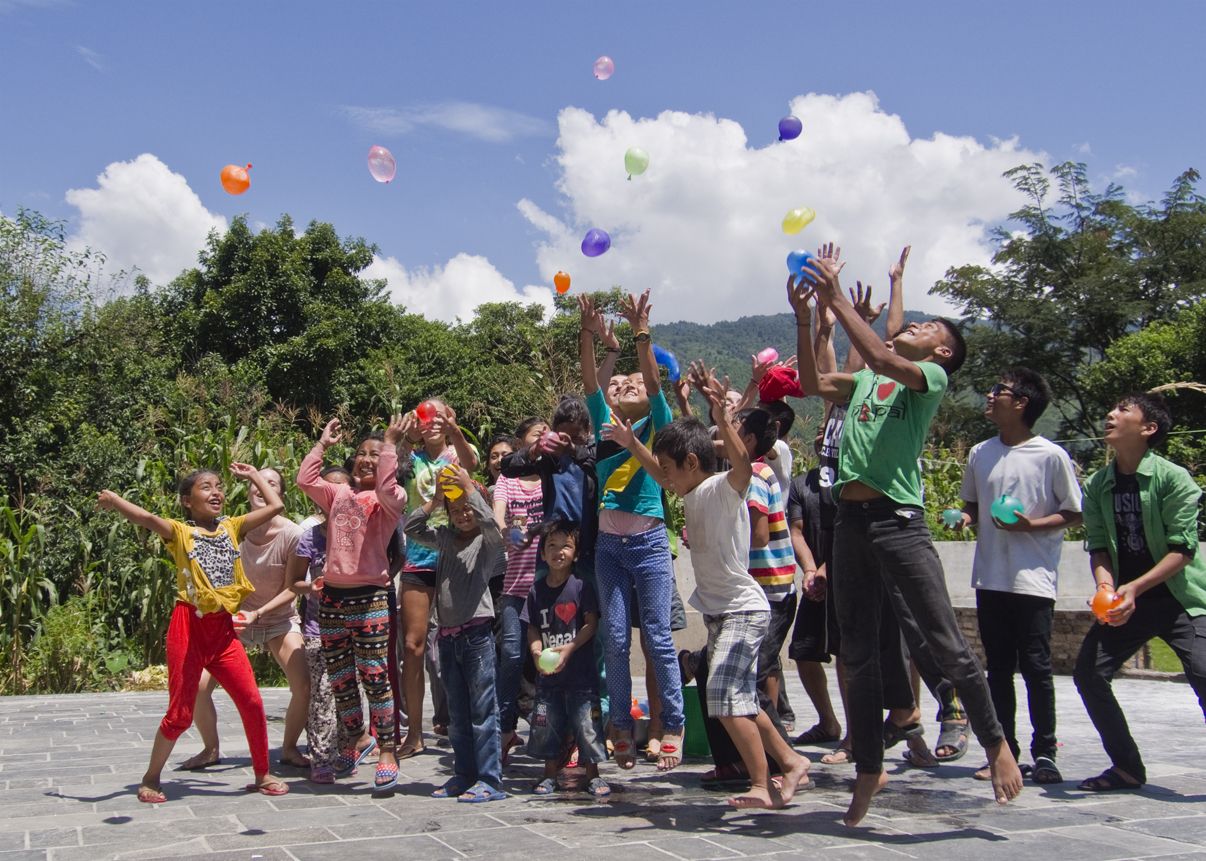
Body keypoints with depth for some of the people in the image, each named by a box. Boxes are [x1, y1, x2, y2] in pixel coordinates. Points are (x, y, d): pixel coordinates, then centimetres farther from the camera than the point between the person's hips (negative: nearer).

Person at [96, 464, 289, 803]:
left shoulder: (232, 527, 11)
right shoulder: (180, 531, 0)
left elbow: (275, 506, 9)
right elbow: (147, 518, -18)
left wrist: (252, 475, 17)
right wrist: (115, 501, -26)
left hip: (223, 629, 4)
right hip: (188, 628, -3)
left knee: (252, 702, -1)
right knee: (180, 713, 2)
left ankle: (262, 775, 14)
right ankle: (151, 778, 23)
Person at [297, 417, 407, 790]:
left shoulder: (388, 500, 1)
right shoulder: (338, 495, 16)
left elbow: (388, 489, -21)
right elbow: (305, 480, 8)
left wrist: (390, 445, -14)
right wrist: (322, 444, 13)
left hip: (371, 595, -6)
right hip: (333, 595, 6)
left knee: (375, 677, -9)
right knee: (339, 678, 12)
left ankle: (387, 754, -1)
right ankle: (358, 738, 32)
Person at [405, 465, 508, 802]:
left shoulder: (488, 542, -2)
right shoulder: (445, 538, 15)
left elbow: (489, 523, -22)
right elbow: (411, 528, 12)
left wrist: (469, 487, -16)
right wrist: (434, 501, 2)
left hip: (477, 632, -7)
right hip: (447, 635, 7)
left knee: (483, 710, -5)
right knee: (457, 713, 13)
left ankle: (489, 780, -3)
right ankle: (464, 775, 22)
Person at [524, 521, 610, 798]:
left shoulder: (581, 586, -5)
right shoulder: (537, 590, 6)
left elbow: (591, 624, -8)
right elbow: (533, 628, 8)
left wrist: (569, 648, -18)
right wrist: (536, 652, -11)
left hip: (580, 672, -4)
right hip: (547, 672, 4)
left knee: (586, 723, -1)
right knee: (546, 723, 9)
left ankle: (593, 774, 12)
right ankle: (550, 773, 24)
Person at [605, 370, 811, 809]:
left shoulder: (722, 488, -16)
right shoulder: (692, 493, 9)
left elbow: (742, 466, -38)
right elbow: (660, 473, 28)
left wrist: (721, 418, -47)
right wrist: (631, 444, 21)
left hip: (742, 608, -10)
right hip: (717, 609, 10)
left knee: (725, 695, -16)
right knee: (741, 701, 15)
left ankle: (762, 786, -8)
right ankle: (791, 761, 28)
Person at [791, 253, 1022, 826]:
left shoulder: (931, 378, 2)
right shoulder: (866, 383, 21)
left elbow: (882, 358, -16)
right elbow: (813, 384, 15)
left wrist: (837, 299, -12)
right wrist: (803, 317, 8)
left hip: (899, 519, -6)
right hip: (850, 520, 6)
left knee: (947, 646, -4)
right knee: (859, 655, 9)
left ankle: (996, 745, 15)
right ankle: (869, 771, 19)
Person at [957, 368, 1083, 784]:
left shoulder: (1052, 456, -6)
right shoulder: (979, 454, 9)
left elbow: (1075, 514, -1)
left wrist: (1031, 524, -15)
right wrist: (967, 518, -1)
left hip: (1034, 578, -5)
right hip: (990, 576, 5)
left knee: (1035, 667, -2)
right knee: (998, 668, 9)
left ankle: (1044, 752, 12)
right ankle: (1004, 752, 18)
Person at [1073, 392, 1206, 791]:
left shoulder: (1173, 478, -13)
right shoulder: (1097, 485, 2)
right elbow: (1099, 546, 4)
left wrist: (1134, 588, -25)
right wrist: (1105, 582, -17)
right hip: (1126, 600, 5)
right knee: (1089, 672, -4)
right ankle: (1128, 767, 11)